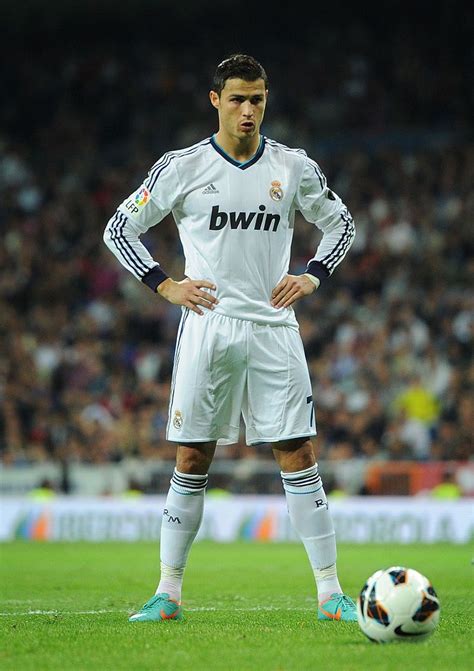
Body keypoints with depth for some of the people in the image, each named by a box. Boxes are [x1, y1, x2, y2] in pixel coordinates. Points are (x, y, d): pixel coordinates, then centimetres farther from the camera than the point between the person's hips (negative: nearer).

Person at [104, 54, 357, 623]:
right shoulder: (181, 168, 0)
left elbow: (340, 222, 19)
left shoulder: (293, 167, 5)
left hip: (273, 329, 1)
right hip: (207, 327, -1)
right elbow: (120, 228, 7)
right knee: (191, 461, 0)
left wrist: (313, 276, 3)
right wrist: (165, 285, -3)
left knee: (299, 457, -3)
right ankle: (168, 593, 9)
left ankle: (330, 593, 1)